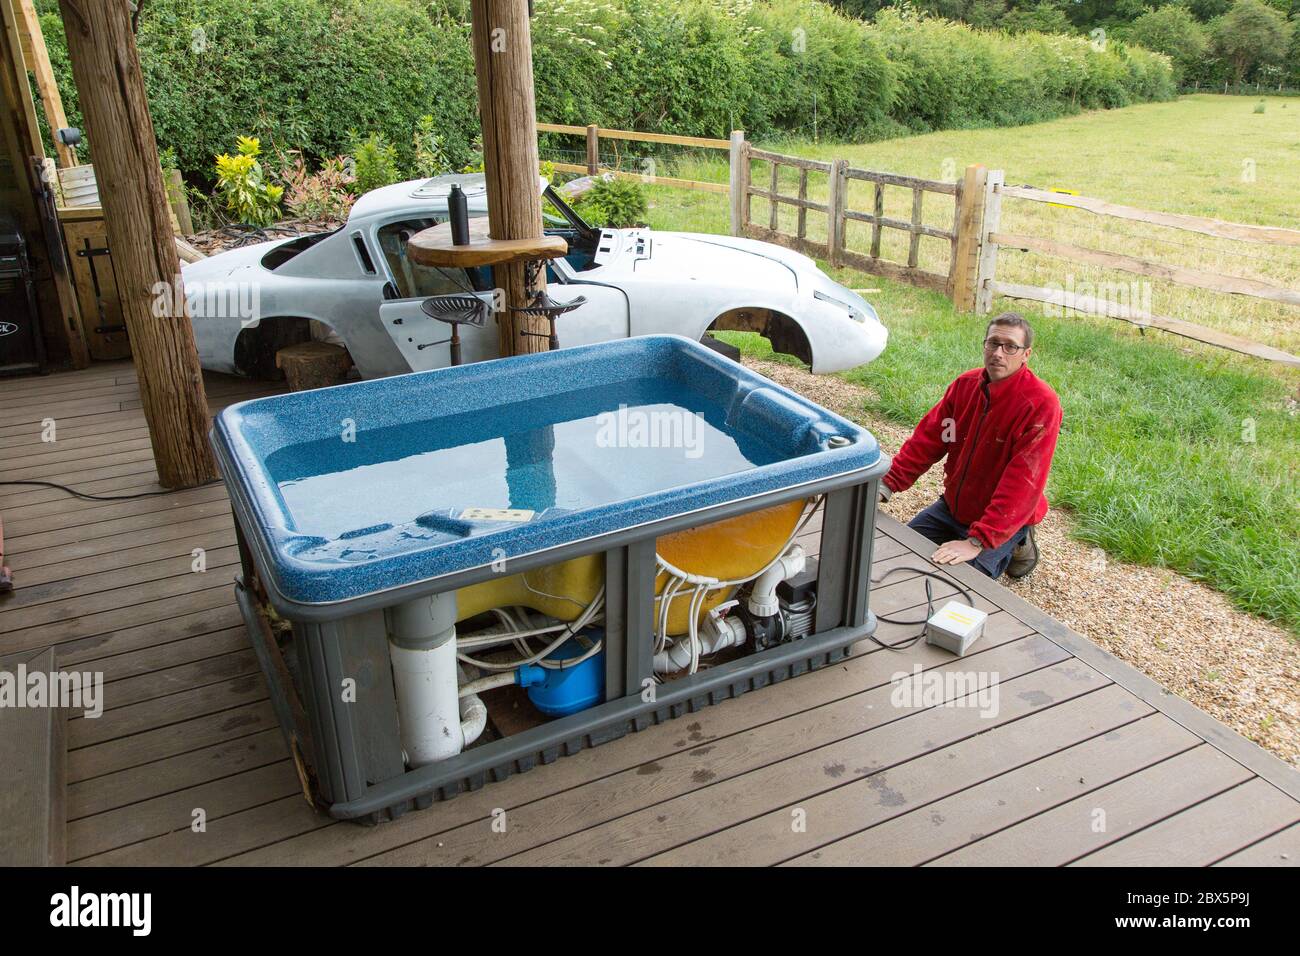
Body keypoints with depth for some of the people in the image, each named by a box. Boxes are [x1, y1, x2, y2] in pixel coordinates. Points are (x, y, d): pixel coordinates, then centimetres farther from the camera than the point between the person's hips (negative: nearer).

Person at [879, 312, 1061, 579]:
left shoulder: (1041, 404, -25)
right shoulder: (966, 384, -5)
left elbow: (1021, 484, -31)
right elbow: (927, 438, -4)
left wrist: (976, 542, -37)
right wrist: (887, 485, -16)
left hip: (1002, 521, -6)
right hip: (952, 506, 6)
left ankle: (1013, 547, 9)